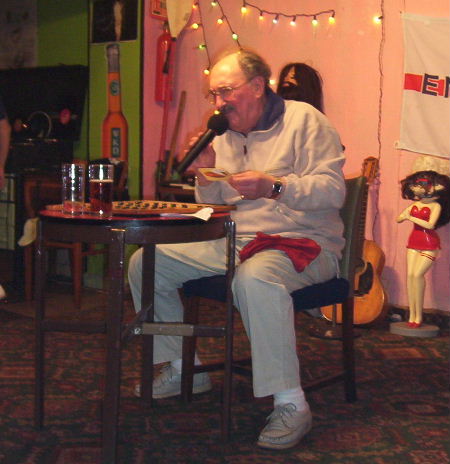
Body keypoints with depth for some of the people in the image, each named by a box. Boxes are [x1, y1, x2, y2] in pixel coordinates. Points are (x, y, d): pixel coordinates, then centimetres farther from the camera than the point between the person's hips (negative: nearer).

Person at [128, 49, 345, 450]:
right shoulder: (225, 135, 14)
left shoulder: (303, 120, -5)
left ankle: (291, 404, -31)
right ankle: (185, 370, 13)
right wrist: (206, 176, -4)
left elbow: (333, 189, -16)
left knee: (254, 278, -42)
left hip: (304, 243, -7)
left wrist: (274, 187, -29)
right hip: (235, 242, 7)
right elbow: (213, 209, 16)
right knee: (144, 263, 0)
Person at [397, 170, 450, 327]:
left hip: (429, 244, -6)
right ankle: (412, 316, -2)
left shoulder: (436, 205, -5)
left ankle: (419, 316, -10)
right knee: (410, 274, -5)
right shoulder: (415, 205, 11)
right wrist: (405, 215, -7)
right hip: (414, 241, 6)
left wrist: (411, 217, -11)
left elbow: (430, 225, -17)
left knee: (418, 274, -18)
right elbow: (399, 219, 12)